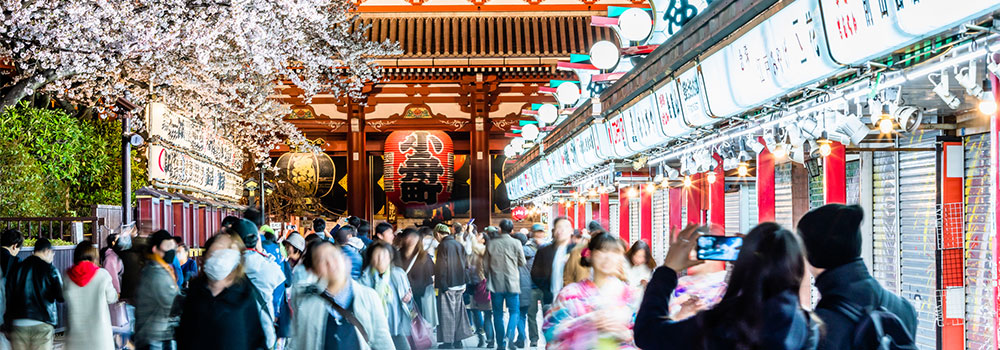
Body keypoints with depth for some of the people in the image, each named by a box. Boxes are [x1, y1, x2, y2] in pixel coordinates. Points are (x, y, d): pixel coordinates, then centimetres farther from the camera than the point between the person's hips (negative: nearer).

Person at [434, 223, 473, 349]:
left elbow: (441, 267, -15)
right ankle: (458, 340, 17)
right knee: (458, 311, 12)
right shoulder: (459, 244, 8)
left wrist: (442, 285, -11)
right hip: (459, 284, 7)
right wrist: (463, 283, 16)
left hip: (448, 285, -7)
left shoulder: (443, 245, -13)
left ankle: (448, 342, 0)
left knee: (447, 313, -1)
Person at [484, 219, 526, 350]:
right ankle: (509, 337, -17)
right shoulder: (515, 243, -6)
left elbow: (486, 264, 6)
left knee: (498, 314, 10)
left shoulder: (491, 244, -1)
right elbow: (522, 262, 2)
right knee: (514, 311, 5)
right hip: (512, 283, -2)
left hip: (495, 283, 2)